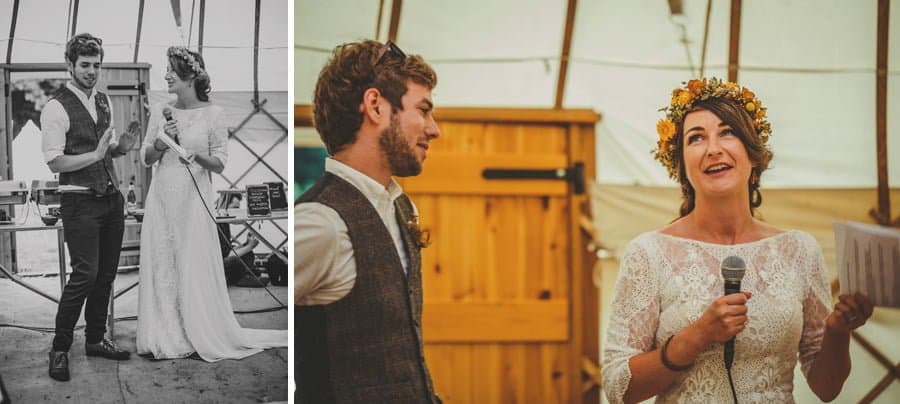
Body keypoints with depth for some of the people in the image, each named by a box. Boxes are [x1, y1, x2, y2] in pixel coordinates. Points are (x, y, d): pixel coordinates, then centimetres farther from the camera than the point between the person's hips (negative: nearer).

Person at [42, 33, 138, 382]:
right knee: (85, 274, -10)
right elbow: (54, 162, -16)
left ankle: (95, 340, 26)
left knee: (106, 273, 12)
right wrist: (96, 154, -22)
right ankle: (60, 349, 2)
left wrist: (121, 147, 0)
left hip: (111, 198, 7)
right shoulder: (56, 108, -12)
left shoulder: (104, 102, 12)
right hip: (81, 203, -7)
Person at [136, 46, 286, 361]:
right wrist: (162, 142, -9)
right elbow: (146, 158, 11)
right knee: (162, 267, 4)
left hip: (193, 201, -4)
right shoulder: (160, 111, 8)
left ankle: (203, 338, 11)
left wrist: (198, 156, -21)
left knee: (194, 268, -1)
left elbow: (220, 163, -2)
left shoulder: (213, 114, -3)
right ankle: (167, 338, 12)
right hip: (162, 200, 4)